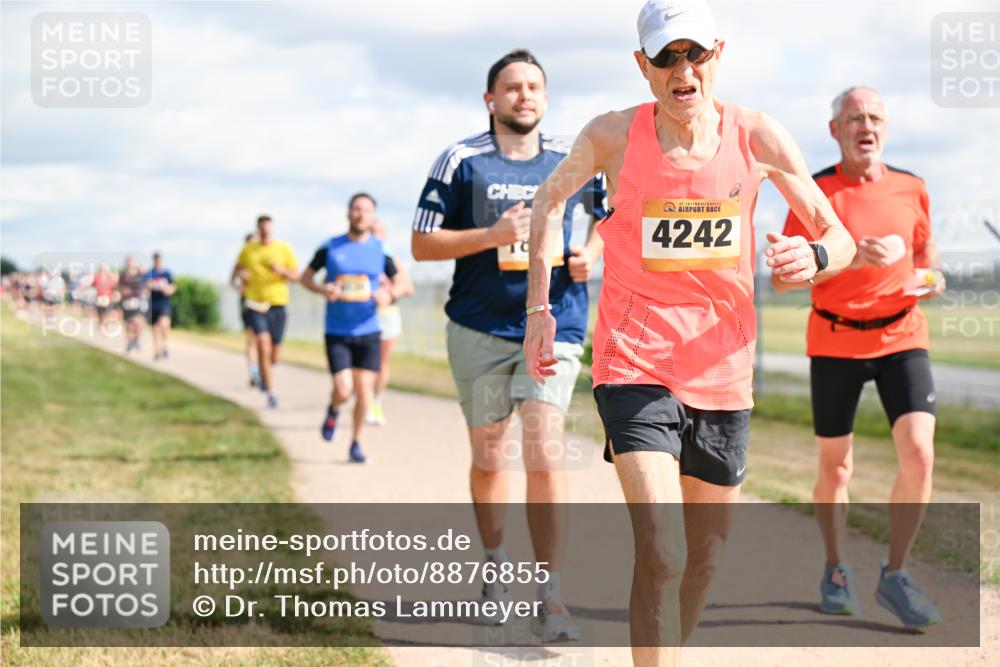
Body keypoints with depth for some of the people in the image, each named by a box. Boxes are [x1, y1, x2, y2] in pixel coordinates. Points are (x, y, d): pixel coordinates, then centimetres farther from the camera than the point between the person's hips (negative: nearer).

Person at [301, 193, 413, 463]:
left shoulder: (381, 249, 2)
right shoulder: (330, 247, 0)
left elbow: (406, 285, 6)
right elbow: (306, 277, 11)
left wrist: (390, 293, -17)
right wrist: (322, 289, -11)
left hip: (368, 332, 1)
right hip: (337, 333, -1)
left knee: (364, 390, -2)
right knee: (343, 390, -11)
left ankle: (356, 444, 16)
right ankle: (333, 411, 25)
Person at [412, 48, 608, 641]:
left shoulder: (575, 160, 4)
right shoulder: (462, 161, -2)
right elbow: (423, 244, -3)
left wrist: (593, 253, -1)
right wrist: (492, 235, -17)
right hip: (478, 331, 0)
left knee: (545, 455, -14)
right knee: (488, 459, 11)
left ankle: (552, 600, -15)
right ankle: (496, 566, 36)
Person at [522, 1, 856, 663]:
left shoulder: (759, 137, -6)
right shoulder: (613, 136, -8)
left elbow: (841, 240, 2)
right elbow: (550, 199, 12)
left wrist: (816, 255, -22)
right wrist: (540, 309, 6)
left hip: (723, 366, 3)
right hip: (635, 362, -3)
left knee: (706, 552, 16)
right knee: (661, 553, -19)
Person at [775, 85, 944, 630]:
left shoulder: (911, 190, 6)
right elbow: (782, 278, -9)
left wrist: (931, 279, -4)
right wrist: (853, 255, -22)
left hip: (901, 337, 2)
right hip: (835, 343, -1)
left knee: (919, 454, -14)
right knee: (835, 464, 7)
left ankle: (895, 575, 0)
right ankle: (835, 571, 27)